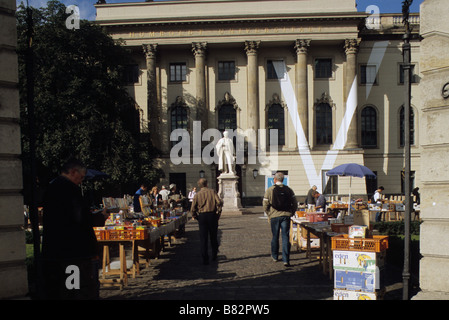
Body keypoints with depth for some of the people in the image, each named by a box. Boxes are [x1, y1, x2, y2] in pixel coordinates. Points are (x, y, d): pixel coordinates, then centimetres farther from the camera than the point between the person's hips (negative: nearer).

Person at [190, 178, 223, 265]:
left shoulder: (197, 194, 3)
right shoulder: (212, 192, 2)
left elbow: (193, 209, -2)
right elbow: (219, 202, -10)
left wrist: (196, 217, 11)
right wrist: (218, 213, -1)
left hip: (202, 216, 0)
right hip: (212, 215, 0)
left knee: (203, 239, 4)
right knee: (213, 237, 16)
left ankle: (205, 259, 1)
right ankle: (214, 256, 24)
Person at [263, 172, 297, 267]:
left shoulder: (269, 190, -3)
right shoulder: (288, 190, 2)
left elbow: (265, 205, -3)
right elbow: (295, 204, 2)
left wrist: (269, 215, 10)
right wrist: (290, 213, 12)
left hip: (274, 216, 0)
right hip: (286, 216, 0)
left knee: (275, 237, 15)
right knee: (285, 237, 0)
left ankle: (274, 256, 30)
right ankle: (286, 260, -6)